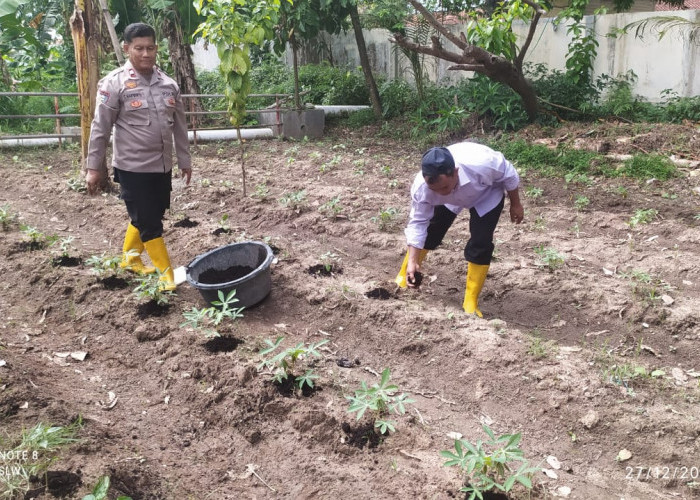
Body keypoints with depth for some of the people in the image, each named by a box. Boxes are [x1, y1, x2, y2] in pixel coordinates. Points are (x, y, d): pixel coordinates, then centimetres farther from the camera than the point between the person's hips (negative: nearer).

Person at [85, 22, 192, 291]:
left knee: (146, 217, 19)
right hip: (132, 168, -5)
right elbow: (100, 128, -7)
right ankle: (167, 274, 11)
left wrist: (184, 160, 14)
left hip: (162, 166, 6)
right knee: (149, 223, 0)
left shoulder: (168, 84, 5)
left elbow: (179, 125, 12)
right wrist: (94, 167, -6)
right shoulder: (114, 83, -10)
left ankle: (130, 257, 41)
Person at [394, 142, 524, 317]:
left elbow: (508, 174, -23)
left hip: (487, 194, -2)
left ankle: (471, 302, 0)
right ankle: (405, 278, 26)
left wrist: (515, 204, -8)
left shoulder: (482, 163, -46)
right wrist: (412, 262, -29)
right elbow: (418, 222, -23)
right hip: (451, 199, 2)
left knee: (480, 243, -13)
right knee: (430, 232, 2)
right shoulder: (421, 187, -37)